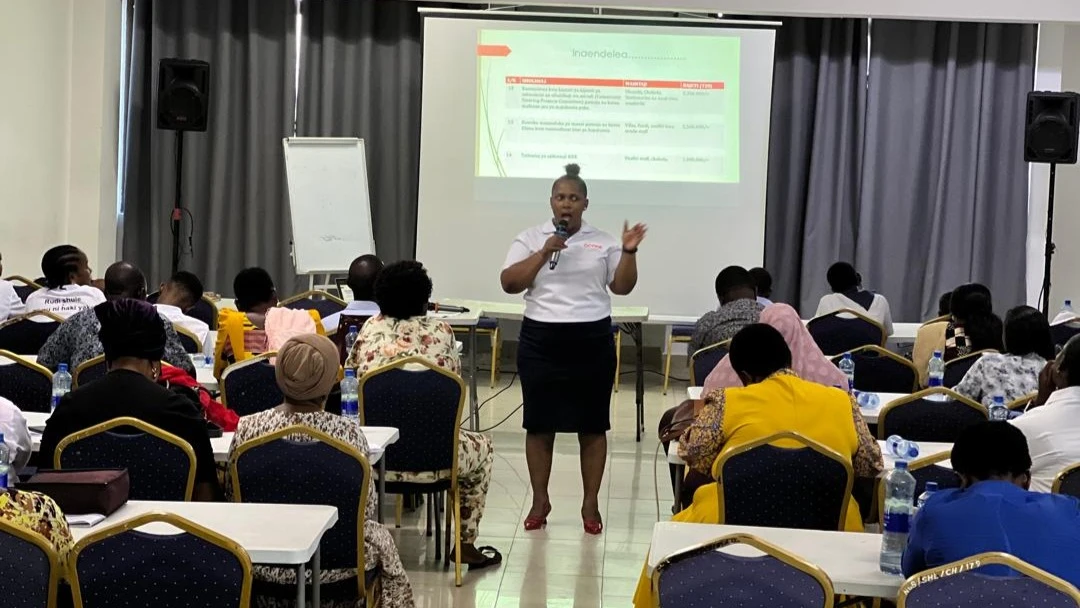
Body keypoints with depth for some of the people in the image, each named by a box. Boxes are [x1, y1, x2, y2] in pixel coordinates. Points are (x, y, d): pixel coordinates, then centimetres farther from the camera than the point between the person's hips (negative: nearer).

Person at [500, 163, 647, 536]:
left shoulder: (603, 242, 6)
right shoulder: (531, 238, 4)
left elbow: (622, 287, 4)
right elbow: (509, 283, -6)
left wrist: (629, 253, -10)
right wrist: (543, 253, -15)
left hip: (592, 341, 0)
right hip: (541, 341, 0)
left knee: (592, 425, 4)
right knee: (539, 424, 5)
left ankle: (591, 504, 13)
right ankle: (540, 501, 17)